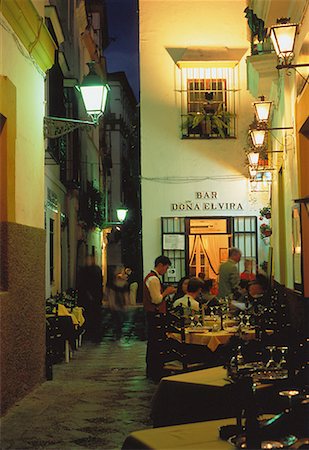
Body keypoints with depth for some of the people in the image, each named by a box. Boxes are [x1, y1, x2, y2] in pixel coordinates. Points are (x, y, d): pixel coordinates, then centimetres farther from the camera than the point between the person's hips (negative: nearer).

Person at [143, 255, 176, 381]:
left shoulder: (149, 277, 16)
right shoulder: (154, 279, -17)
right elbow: (157, 300, -21)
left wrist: (165, 292, 12)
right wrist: (166, 292, -8)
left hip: (151, 314, 11)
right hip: (156, 314, -11)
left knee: (152, 342, 16)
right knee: (158, 344, -8)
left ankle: (150, 371, 25)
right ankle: (157, 374, -5)